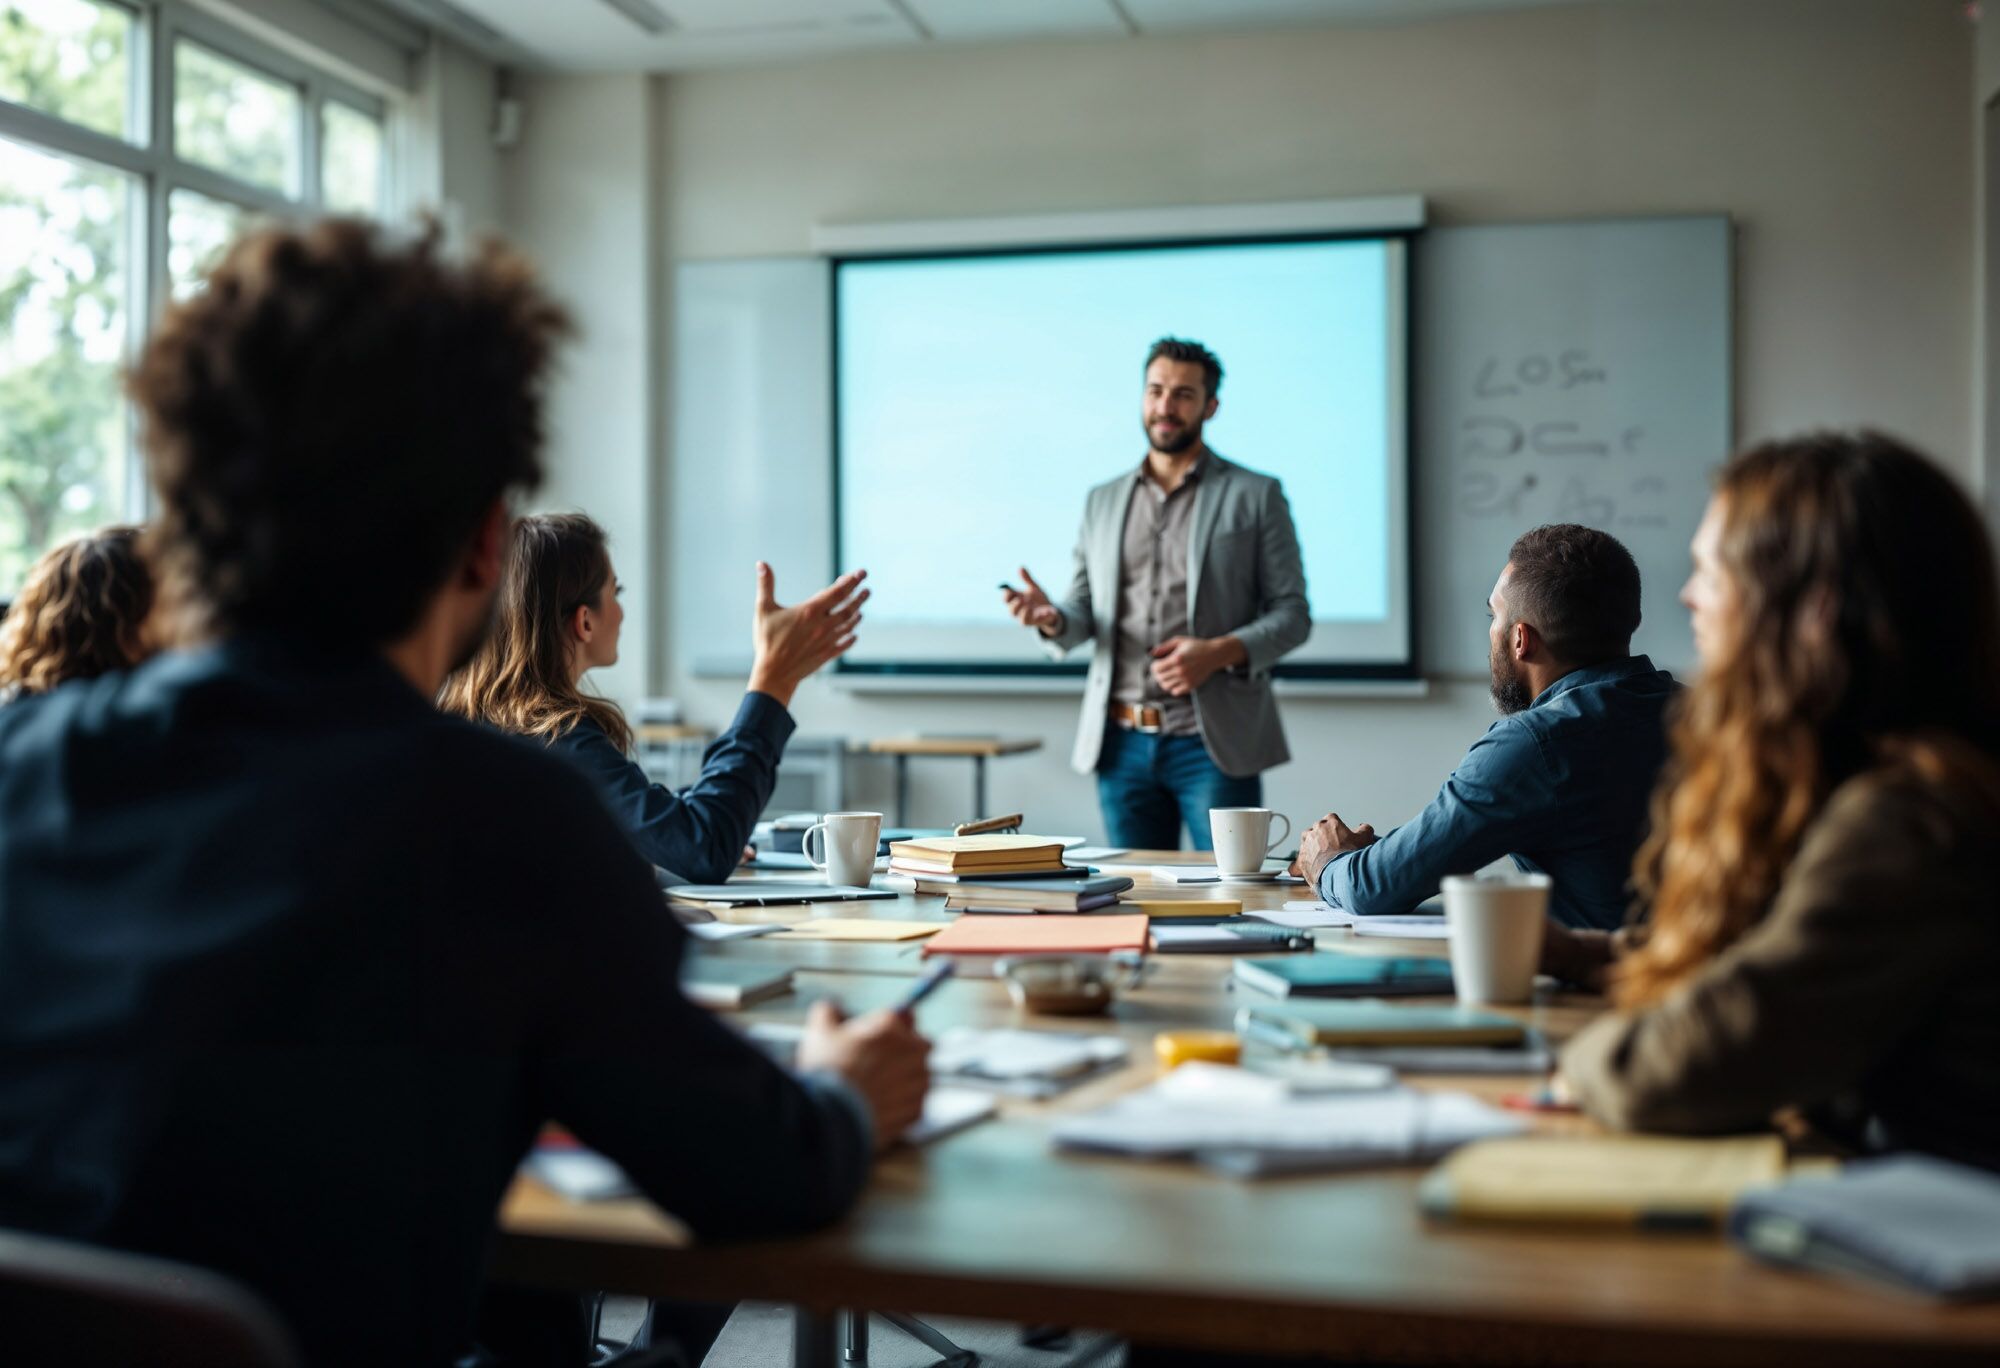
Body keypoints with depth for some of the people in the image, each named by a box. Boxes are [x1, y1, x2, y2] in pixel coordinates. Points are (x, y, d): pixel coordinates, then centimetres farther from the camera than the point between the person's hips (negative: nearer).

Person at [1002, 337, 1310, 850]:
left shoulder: (1255, 496, 3)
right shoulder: (1102, 501, 14)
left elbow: (1292, 614, 0)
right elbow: (1084, 611, 16)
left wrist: (1221, 652, -17)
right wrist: (1052, 618, -8)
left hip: (1212, 743, -3)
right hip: (1123, 744, 4)